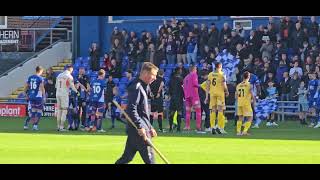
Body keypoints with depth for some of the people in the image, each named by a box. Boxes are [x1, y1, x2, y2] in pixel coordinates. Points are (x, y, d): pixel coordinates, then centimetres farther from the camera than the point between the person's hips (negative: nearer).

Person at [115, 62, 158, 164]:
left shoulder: (142, 87, 19)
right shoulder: (136, 87, -13)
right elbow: (132, 109, -21)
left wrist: (149, 127, 23)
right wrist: (140, 127, -23)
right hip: (139, 131, -10)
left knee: (127, 157, 11)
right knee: (149, 159, -8)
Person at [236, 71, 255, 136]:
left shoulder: (238, 85, 7)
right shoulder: (249, 85, -9)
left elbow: (236, 96, 11)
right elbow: (252, 95, -10)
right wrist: (254, 101, 6)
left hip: (239, 103, 5)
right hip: (246, 103, -5)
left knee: (240, 118, 16)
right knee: (250, 118, 2)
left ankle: (238, 131, 12)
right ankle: (245, 131, -9)